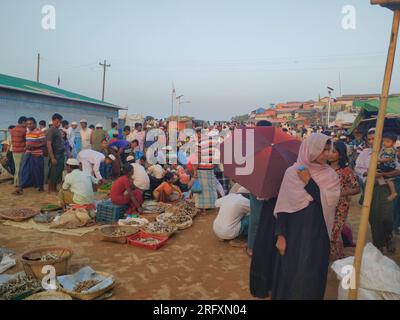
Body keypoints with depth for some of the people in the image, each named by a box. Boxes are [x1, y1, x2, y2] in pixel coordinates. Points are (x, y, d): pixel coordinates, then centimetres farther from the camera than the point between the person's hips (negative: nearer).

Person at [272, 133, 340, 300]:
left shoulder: (330, 175, 0)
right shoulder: (292, 173, -6)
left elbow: (329, 202, -15)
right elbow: (283, 207, -5)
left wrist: (309, 182, -14)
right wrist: (280, 235, -9)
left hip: (318, 234, 1)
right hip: (294, 233, -1)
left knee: (313, 275, 12)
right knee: (290, 273, 10)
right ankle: (288, 295, 34)